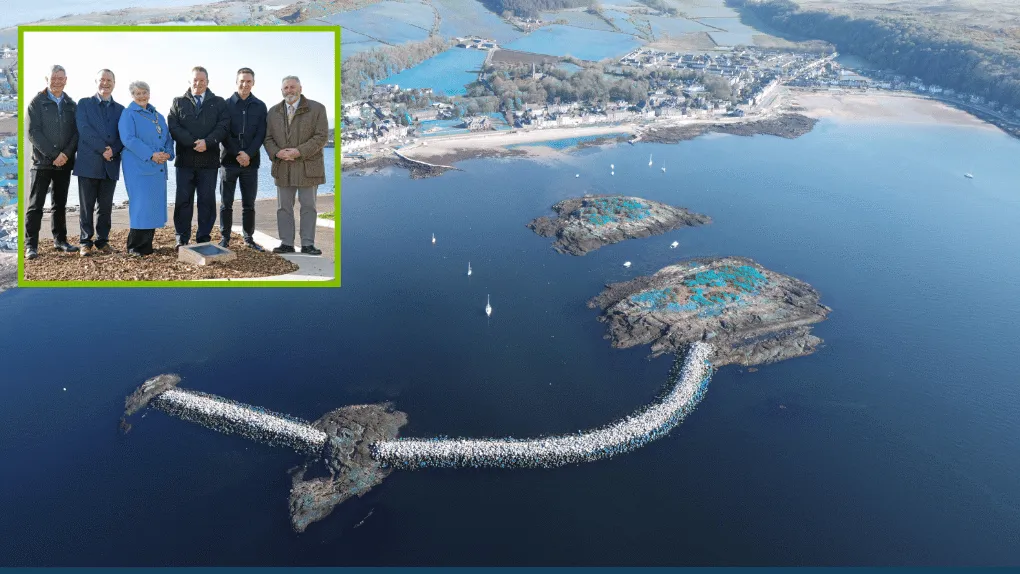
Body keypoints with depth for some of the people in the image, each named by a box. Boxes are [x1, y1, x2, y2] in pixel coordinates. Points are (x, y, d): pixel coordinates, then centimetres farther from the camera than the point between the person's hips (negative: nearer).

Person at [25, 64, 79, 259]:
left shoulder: (71, 105, 10)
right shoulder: (37, 102, 0)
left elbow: (76, 132, 5)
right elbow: (33, 133, -7)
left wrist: (66, 154, -10)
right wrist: (53, 155, -14)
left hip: (64, 162, 3)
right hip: (42, 161, -3)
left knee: (60, 204, 11)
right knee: (35, 205, -3)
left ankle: (60, 240, 19)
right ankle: (30, 245, -1)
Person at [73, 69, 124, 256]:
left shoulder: (120, 109, 14)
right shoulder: (84, 104, 7)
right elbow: (84, 130, -6)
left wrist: (113, 151, -12)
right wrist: (103, 149, -14)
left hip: (111, 164, 2)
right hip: (88, 163, -2)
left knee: (106, 206, 6)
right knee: (86, 206, 1)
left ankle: (103, 241, 14)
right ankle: (85, 242, 8)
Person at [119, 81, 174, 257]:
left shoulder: (157, 116, 19)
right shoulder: (128, 114, 0)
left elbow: (167, 137, 16)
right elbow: (128, 139, -12)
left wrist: (167, 153, -5)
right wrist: (151, 155, -19)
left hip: (158, 167, 6)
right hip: (138, 166, -6)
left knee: (155, 205, 6)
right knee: (141, 205, -10)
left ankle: (146, 244, 14)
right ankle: (136, 247, -2)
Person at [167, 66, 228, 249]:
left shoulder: (218, 103, 11)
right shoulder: (178, 102, 12)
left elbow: (223, 127, -1)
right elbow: (173, 127, 0)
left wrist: (207, 142, -16)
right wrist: (193, 143, -13)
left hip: (209, 160, 0)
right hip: (185, 159, 0)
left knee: (207, 200, 3)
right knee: (183, 200, 2)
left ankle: (204, 238, 10)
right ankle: (182, 239, 9)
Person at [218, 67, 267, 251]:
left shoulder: (260, 106, 7)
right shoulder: (226, 104, 3)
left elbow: (261, 134, 1)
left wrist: (248, 154, -11)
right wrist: (237, 154, -13)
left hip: (251, 161, 1)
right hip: (229, 160, -1)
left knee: (249, 203, 6)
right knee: (226, 203, 3)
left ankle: (248, 238, 15)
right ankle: (225, 238, 11)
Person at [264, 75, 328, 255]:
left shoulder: (316, 109, -1)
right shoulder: (274, 111, 13)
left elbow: (321, 136, -8)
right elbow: (268, 138, 12)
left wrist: (300, 151, -17)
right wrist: (276, 152, -9)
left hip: (307, 167, -4)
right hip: (282, 167, 4)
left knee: (308, 206, 2)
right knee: (283, 207, 5)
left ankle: (307, 244, 8)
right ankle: (287, 243, 12)